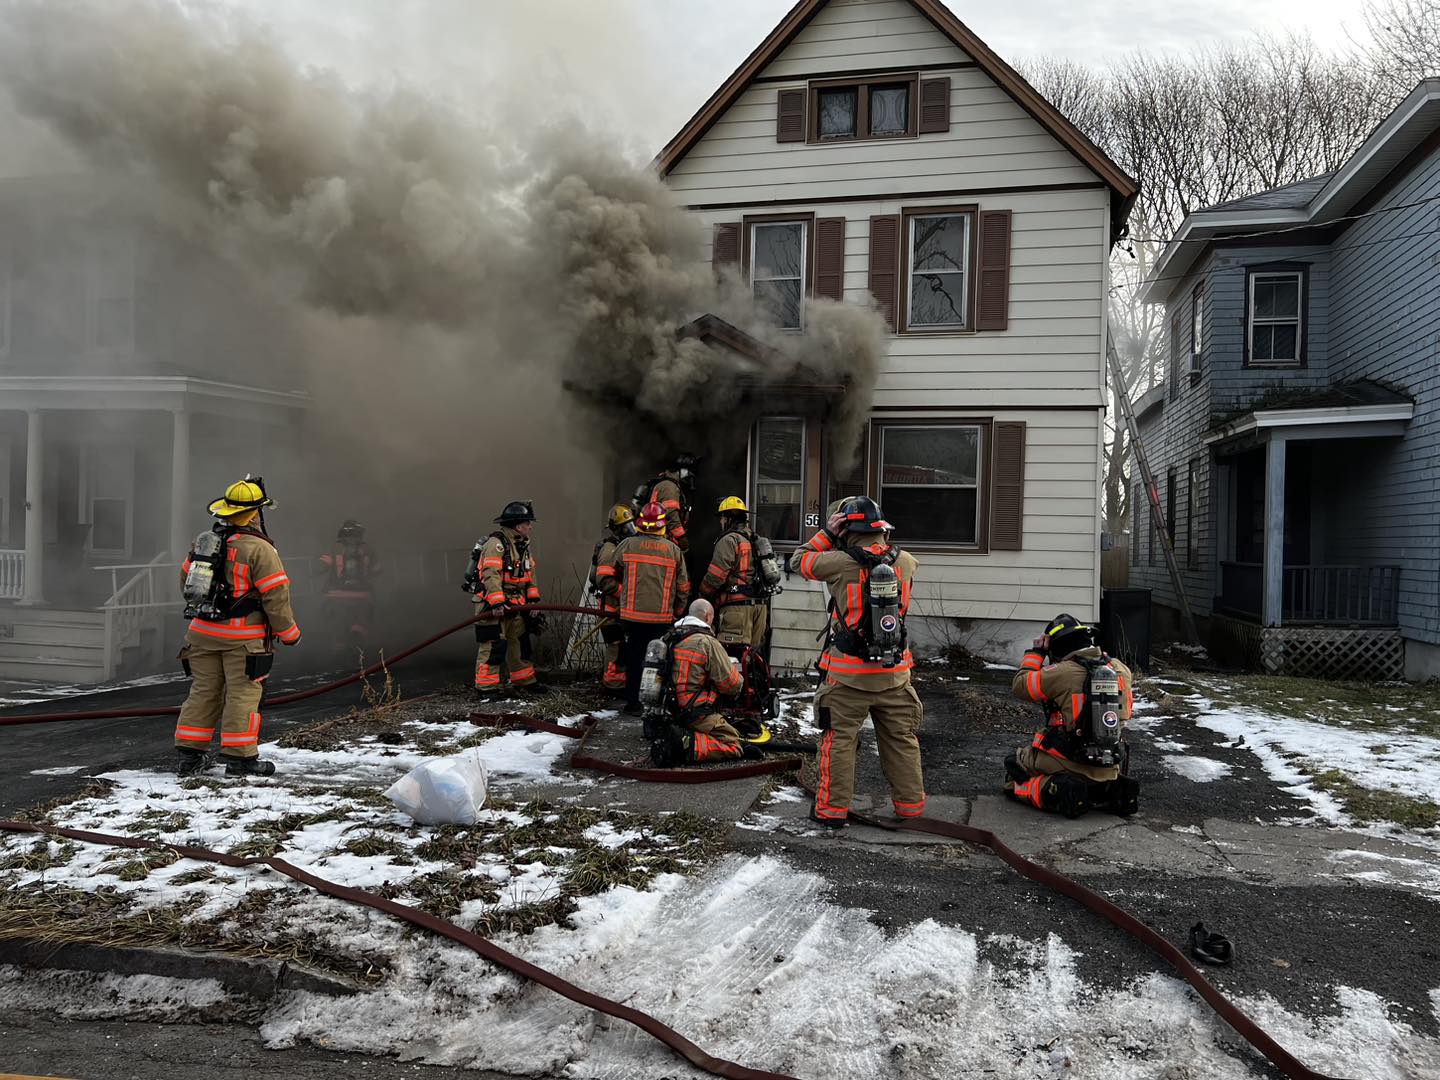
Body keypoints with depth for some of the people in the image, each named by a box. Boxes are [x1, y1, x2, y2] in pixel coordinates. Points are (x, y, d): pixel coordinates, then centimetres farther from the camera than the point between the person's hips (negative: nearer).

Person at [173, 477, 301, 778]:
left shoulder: (204, 541, 8)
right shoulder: (259, 549, -15)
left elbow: (185, 579, 18)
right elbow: (275, 595, -15)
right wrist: (288, 632, -4)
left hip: (203, 630, 7)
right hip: (243, 636, -7)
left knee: (203, 689, 14)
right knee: (243, 693, 0)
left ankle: (190, 753, 17)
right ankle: (239, 757, 3)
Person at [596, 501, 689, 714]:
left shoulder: (627, 545, -1)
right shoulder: (673, 550, 2)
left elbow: (603, 573, 6)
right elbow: (683, 588, 8)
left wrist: (619, 594, 18)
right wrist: (676, 613, 19)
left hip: (632, 616, 0)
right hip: (662, 617, 0)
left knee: (633, 659, 9)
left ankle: (633, 703, 13)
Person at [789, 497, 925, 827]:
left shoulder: (841, 563, -14)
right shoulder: (905, 562, -2)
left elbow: (798, 561, 2)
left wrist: (827, 533, 3)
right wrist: (878, 539, 15)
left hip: (849, 673, -3)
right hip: (894, 672, 4)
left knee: (839, 739, 8)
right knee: (901, 738, 15)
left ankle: (833, 807, 13)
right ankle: (910, 803, 25)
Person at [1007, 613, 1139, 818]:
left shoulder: (1062, 673, -18)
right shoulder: (1121, 670, -1)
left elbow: (1019, 686, -6)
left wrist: (1036, 653, 5)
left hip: (1066, 765, -5)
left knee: (1014, 765, 16)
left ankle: (1049, 791, -11)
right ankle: (1105, 792, 5)